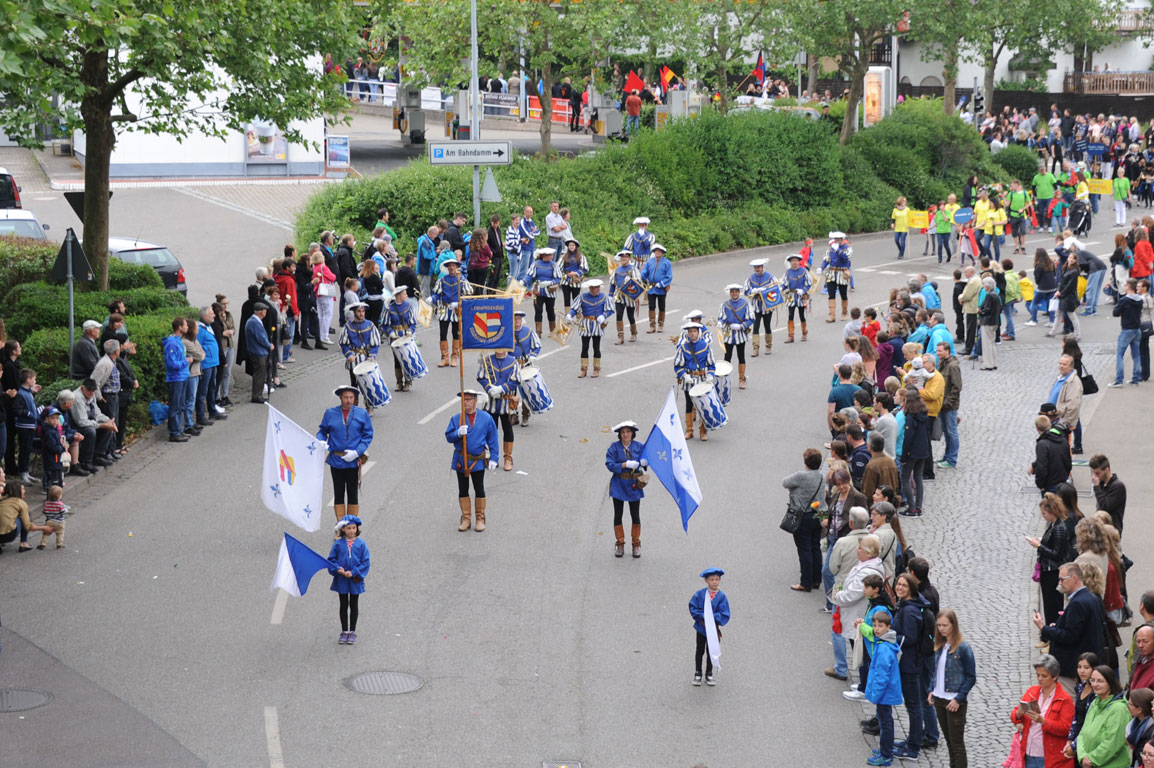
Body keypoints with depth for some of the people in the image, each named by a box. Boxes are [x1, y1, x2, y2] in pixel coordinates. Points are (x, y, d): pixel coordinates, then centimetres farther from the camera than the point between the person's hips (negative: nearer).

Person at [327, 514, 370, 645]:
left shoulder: (361, 544, -7)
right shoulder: (338, 544, -5)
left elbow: (365, 562, -6)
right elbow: (331, 559, 0)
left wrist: (353, 572, -15)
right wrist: (337, 569, -18)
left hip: (355, 580, -1)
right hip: (341, 579, 1)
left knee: (354, 606, 10)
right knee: (344, 606, 11)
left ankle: (352, 632, 21)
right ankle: (344, 632, 21)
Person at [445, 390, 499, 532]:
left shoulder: (486, 418, -3)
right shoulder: (456, 418, -1)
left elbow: (492, 439, 1)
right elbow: (448, 437, -3)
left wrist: (493, 458, -3)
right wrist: (458, 433, -24)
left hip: (477, 461, -2)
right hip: (460, 460, 2)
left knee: (479, 490, 4)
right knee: (463, 490, 9)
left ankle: (480, 519, 16)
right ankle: (466, 518, 19)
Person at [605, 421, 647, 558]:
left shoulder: (639, 446, -3)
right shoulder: (614, 447, -7)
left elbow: (647, 459, 2)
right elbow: (610, 464, -14)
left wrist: (644, 462, -22)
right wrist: (626, 464, -24)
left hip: (634, 485, 1)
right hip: (619, 485, 0)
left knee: (635, 515, 7)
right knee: (618, 515, 8)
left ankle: (636, 544, 20)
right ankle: (620, 544, 20)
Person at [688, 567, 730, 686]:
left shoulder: (722, 597, -9)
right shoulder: (700, 594, -9)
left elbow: (724, 615, -10)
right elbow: (693, 607, -8)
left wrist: (713, 619, -20)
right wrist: (701, 617, -19)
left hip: (713, 629, 0)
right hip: (701, 627, 0)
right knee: (700, 651, 12)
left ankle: (709, 674, 27)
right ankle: (697, 673, 25)